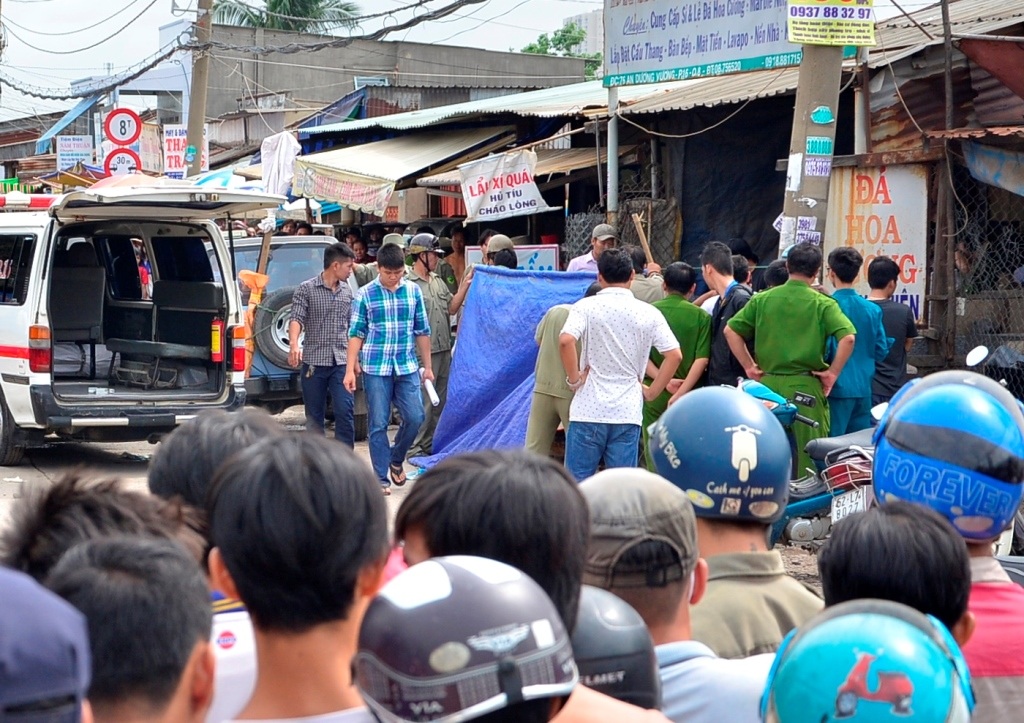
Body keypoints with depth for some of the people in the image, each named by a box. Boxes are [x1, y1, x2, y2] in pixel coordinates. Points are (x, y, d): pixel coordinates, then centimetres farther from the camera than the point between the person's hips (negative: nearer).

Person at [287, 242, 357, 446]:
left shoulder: (347, 291, 12)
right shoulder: (306, 289, -2)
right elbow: (296, 319, -14)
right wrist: (294, 344, -33)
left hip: (341, 362, 3)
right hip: (314, 362, -3)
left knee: (345, 411, -9)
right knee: (314, 416, 5)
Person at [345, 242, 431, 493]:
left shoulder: (413, 291, 5)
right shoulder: (365, 294, -2)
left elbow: (422, 331, 11)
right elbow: (356, 333, 0)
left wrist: (427, 366, 11)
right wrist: (350, 370, -4)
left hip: (407, 367, 2)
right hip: (375, 368, -2)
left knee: (415, 417, -3)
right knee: (378, 424, 0)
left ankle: (396, 459, 23)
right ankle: (382, 478, 9)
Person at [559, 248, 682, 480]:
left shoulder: (585, 307, -3)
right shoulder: (648, 313, 3)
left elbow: (566, 340, -19)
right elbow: (674, 355, -3)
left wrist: (574, 379, -7)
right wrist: (652, 391, 5)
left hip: (588, 409, -2)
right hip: (628, 413, 2)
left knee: (577, 481, 6)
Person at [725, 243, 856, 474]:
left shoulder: (761, 299, 4)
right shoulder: (823, 304, -5)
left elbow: (731, 330, 4)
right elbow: (847, 337, -17)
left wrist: (749, 366, 8)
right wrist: (832, 373, -6)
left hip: (768, 383, 3)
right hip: (805, 386, -3)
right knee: (808, 453, 2)